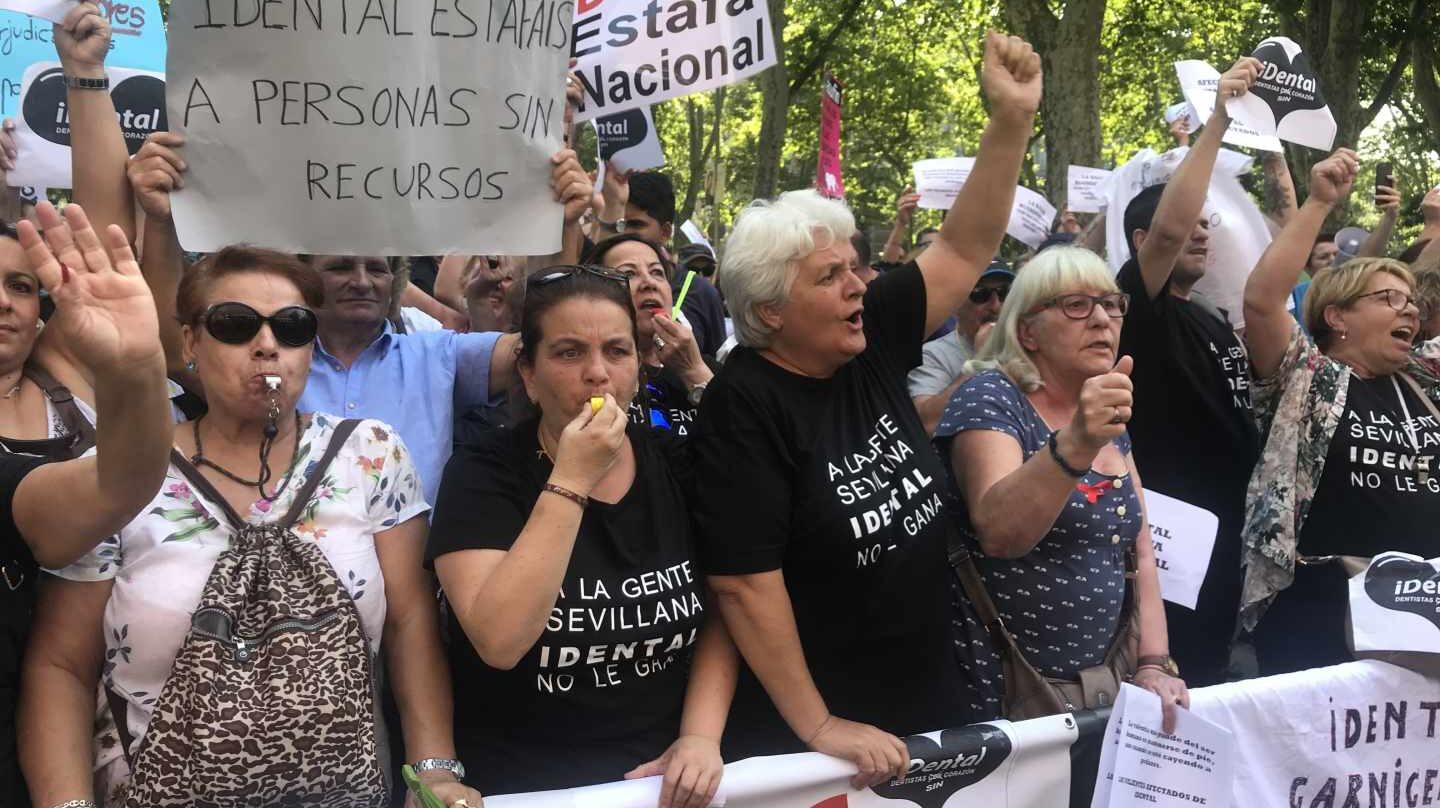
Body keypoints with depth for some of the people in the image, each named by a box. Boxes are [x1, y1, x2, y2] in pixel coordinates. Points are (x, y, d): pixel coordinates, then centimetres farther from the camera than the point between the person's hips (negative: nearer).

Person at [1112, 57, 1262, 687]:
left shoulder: (1216, 317, 14)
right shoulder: (1140, 308, -12)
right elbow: (1169, 225, -26)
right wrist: (1218, 120, -29)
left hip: (1226, 529, 9)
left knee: (1211, 678, 17)